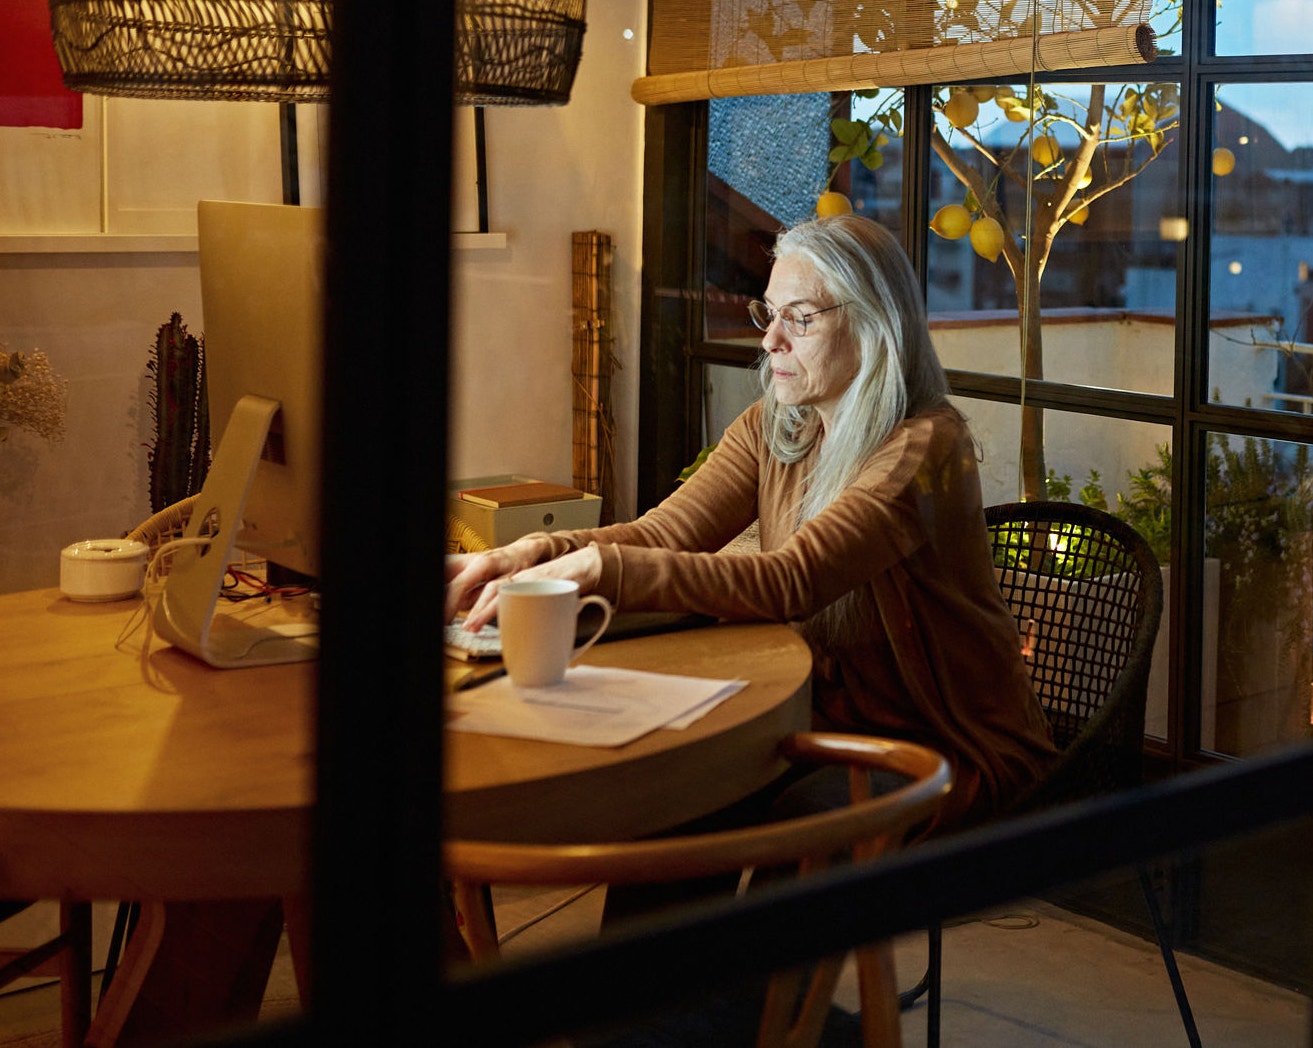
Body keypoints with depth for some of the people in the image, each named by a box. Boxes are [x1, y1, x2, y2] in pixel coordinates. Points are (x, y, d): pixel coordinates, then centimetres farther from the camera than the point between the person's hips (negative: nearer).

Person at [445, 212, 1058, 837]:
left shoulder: (925, 446, -20)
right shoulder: (773, 429, 4)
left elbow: (791, 583, -32)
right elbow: (663, 533, -9)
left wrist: (599, 568, -38)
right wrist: (537, 553, -28)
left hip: (959, 756, -6)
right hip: (834, 726, 6)